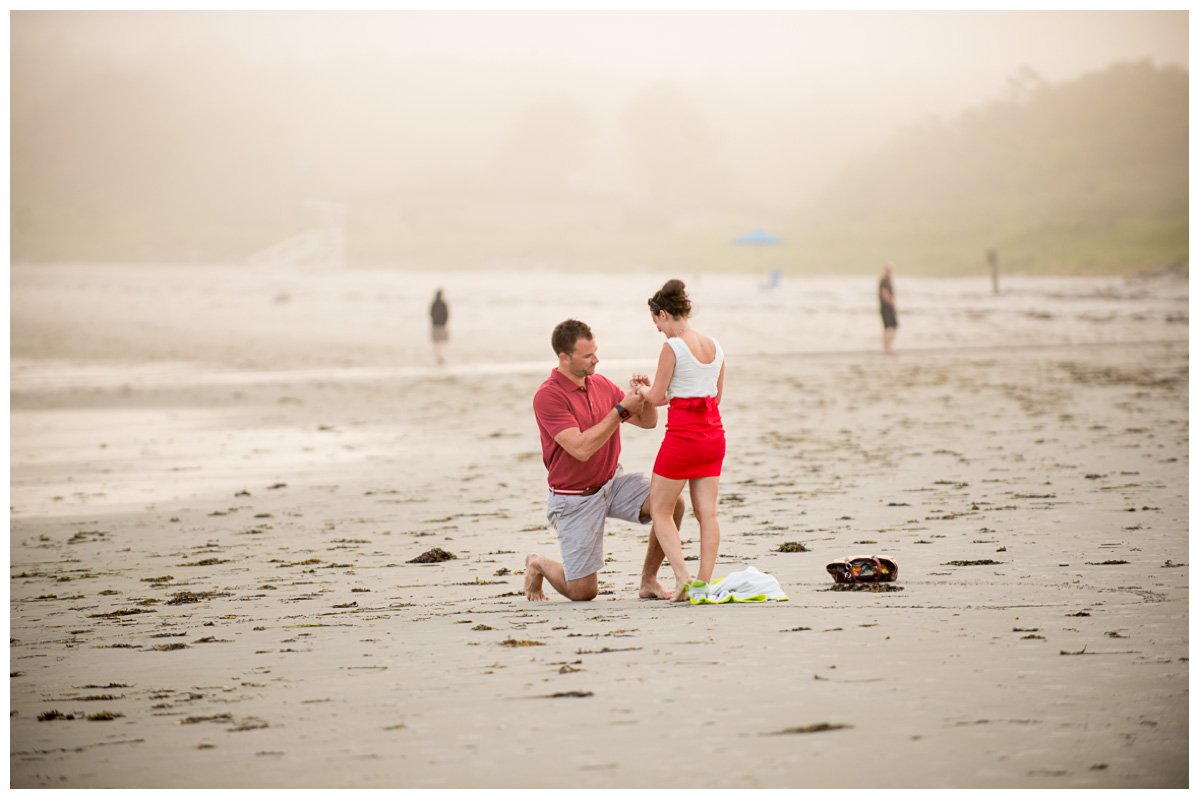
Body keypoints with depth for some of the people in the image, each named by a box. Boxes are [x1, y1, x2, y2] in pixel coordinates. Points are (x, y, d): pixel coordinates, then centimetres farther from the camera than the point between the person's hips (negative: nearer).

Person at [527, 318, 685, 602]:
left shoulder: (601, 384, 3)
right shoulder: (548, 396, -19)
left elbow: (648, 421, 10)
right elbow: (581, 449, -28)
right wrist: (621, 410, -27)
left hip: (613, 482, 6)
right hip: (575, 498, -6)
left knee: (672, 502, -21)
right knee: (583, 592, -4)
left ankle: (648, 581, -4)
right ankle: (539, 565, 29)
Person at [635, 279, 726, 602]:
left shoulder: (673, 347, -13)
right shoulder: (714, 346, 8)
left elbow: (656, 397, -9)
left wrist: (643, 391, 13)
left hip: (683, 433, -7)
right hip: (713, 432, 7)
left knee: (659, 510, 5)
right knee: (706, 512, 7)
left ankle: (681, 576, -7)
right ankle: (704, 581, 5)